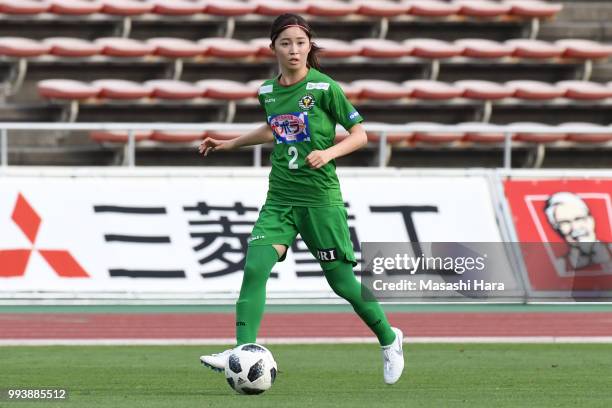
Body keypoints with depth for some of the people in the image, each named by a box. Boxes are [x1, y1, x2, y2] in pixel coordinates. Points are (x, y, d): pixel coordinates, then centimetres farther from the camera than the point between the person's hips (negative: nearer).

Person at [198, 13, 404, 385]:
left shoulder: (324, 87, -8)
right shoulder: (268, 92, 7)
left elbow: (359, 134, -3)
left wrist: (329, 152, -19)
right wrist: (229, 144, 29)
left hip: (321, 197, -4)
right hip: (280, 198, 4)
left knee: (342, 280, 3)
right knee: (255, 268, -16)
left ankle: (389, 339, 26)